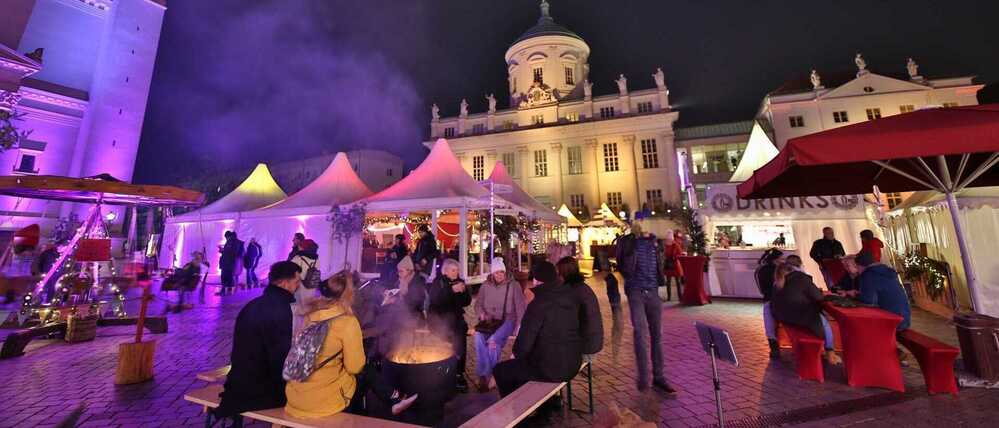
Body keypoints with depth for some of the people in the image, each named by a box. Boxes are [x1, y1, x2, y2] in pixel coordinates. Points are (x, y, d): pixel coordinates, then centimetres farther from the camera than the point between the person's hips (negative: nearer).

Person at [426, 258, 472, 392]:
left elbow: (467, 302, 9)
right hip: (438, 318, -2)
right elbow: (434, 300, -18)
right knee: (445, 334, -22)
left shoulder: (460, 282, 9)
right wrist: (451, 290, -24)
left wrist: (464, 291, -10)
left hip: (455, 317, 3)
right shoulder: (437, 282, 0)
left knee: (461, 333, -20)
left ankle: (459, 372, -10)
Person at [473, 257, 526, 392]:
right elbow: (478, 304, 15)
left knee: (493, 340, -32)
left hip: (507, 320, -3)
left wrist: (520, 326, -17)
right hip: (489, 320, 3)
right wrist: (482, 313, -7)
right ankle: (483, 375, -19)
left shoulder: (514, 285, -2)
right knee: (479, 337, -30)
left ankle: (487, 376, -11)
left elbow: (521, 307, -5)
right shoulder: (485, 285, 9)